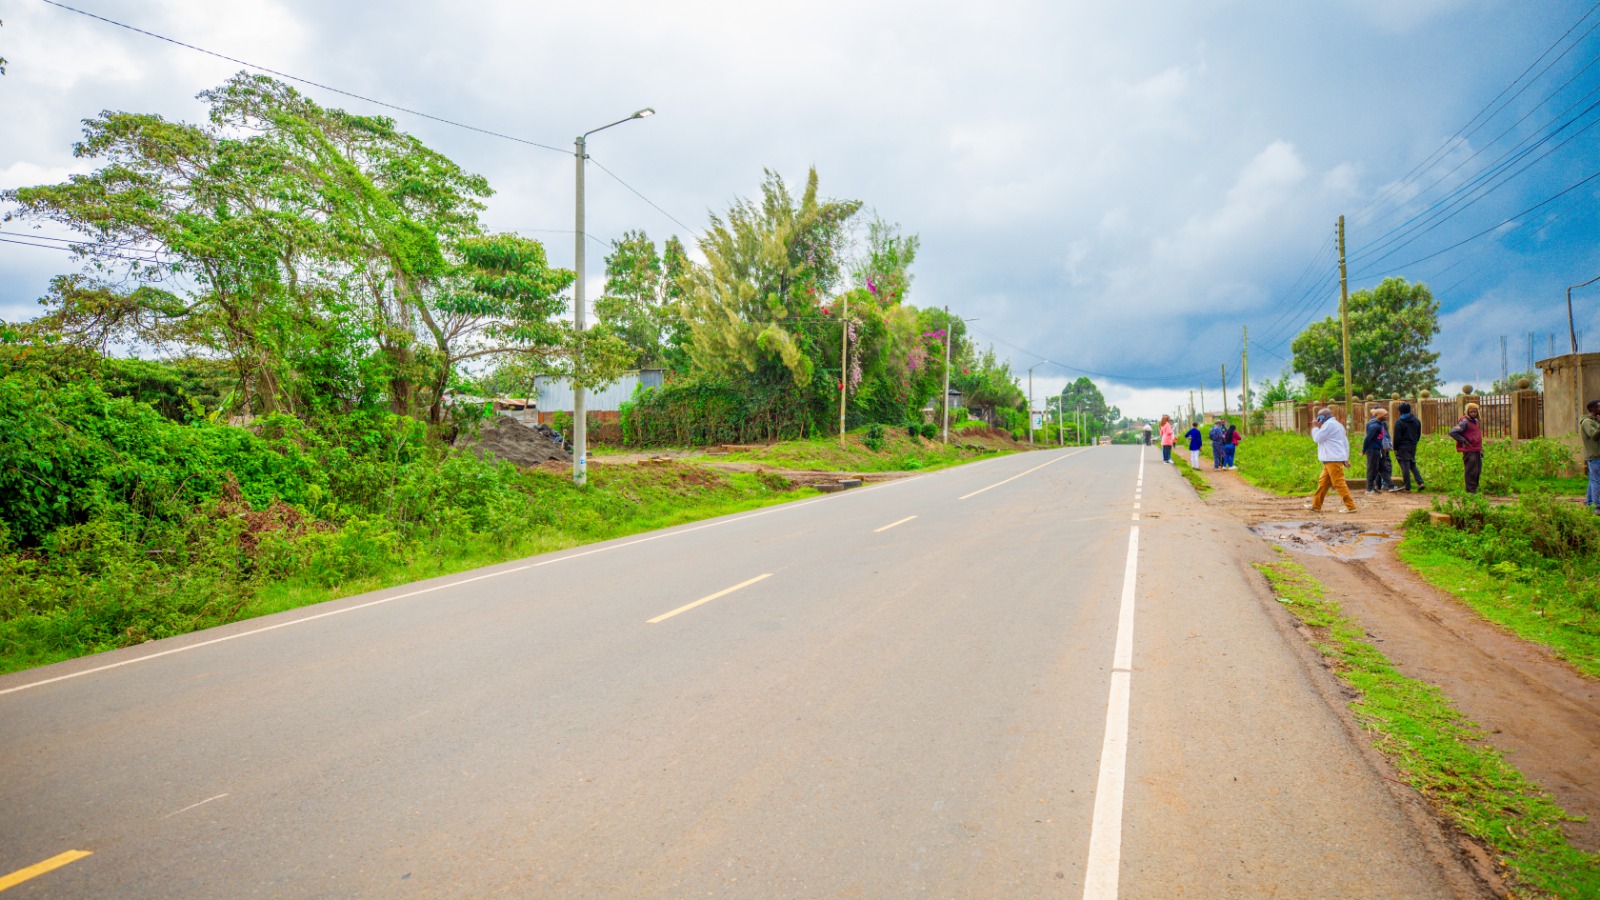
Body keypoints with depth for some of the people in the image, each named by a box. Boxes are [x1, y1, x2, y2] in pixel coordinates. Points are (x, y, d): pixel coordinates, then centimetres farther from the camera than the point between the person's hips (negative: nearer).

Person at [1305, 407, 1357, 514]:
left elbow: (1317, 438, -12)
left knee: (1339, 483, -9)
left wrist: (1315, 428, 5)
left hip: (1333, 460, -11)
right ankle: (1316, 505, 16)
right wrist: (1346, 457, 19)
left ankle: (1351, 507, -9)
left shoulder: (1329, 424, -11)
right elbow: (1345, 442, 21)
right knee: (1323, 482, 12)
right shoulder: (1337, 424, 22)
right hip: (1331, 460, 11)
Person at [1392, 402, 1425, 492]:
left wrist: (1395, 448, -5)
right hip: (1413, 447, 6)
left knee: (1405, 467, -3)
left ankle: (1407, 488, 0)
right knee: (1413, 465, 19)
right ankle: (1420, 482, 5)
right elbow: (1419, 435, 15)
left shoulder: (1399, 422, -12)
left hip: (1403, 448, -6)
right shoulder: (1417, 421, 8)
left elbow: (1397, 437, -12)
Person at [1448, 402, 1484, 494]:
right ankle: (1471, 491, -2)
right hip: (1469, 451, -9)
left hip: (1477, 450, 9)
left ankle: (1475, 489, 21)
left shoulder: (1476, 421, 17)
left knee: (1478, 471, 12)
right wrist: (1463, 441, -17)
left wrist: (1481, 450, 21)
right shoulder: (1465, 422, -11)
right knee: (1471, 472, -7)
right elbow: (1452, 432, -21)